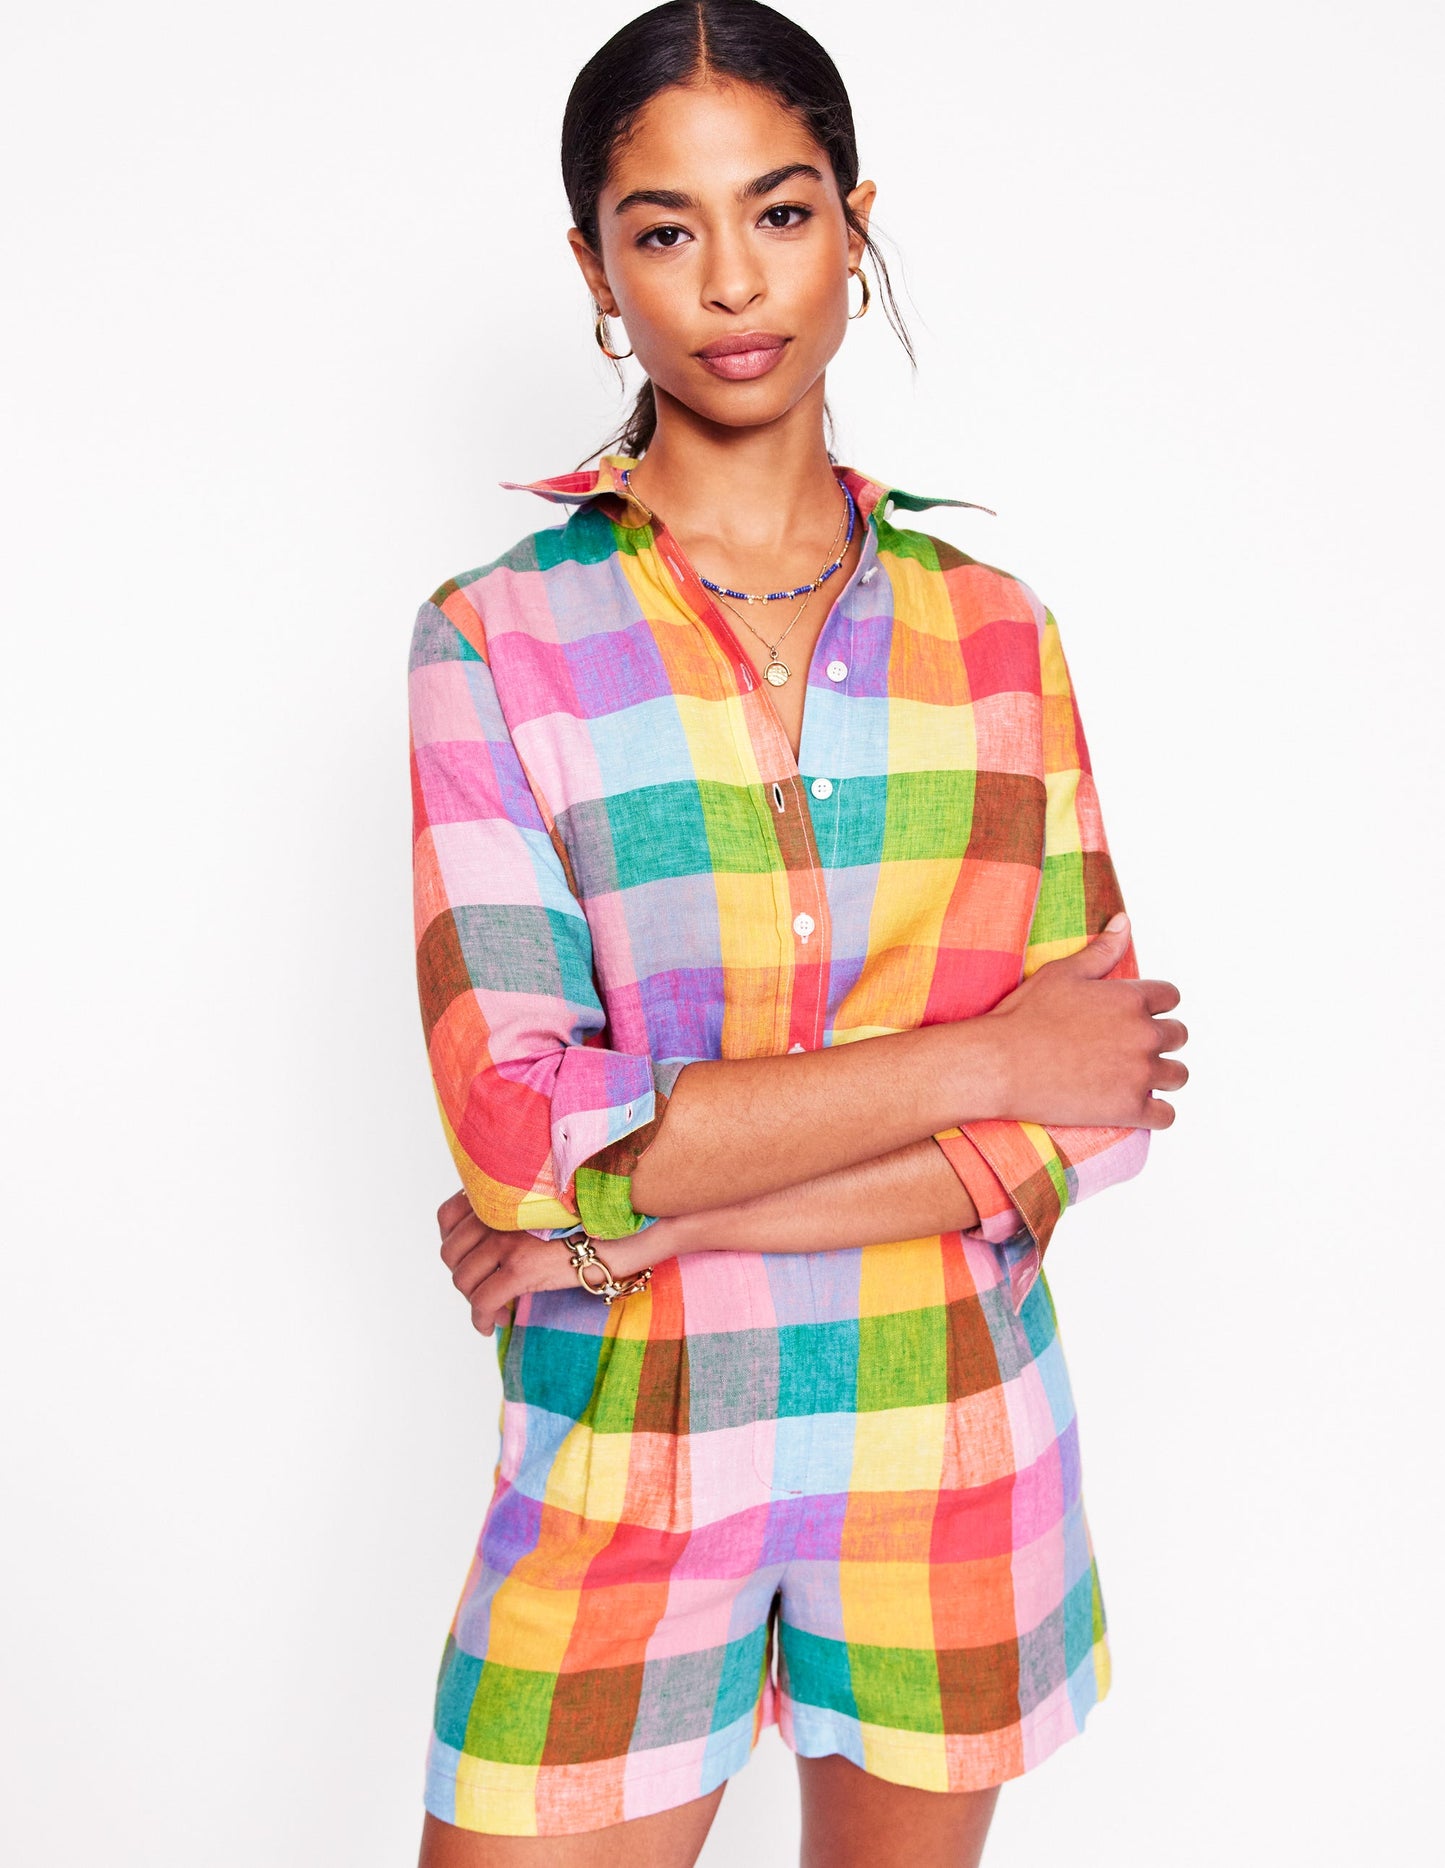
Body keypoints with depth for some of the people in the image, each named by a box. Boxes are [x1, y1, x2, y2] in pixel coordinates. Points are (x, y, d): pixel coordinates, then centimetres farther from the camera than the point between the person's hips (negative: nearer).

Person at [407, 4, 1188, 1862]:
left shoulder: (991, 630, 0)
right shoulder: (498, 637, -7)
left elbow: (1091, 1122, -6)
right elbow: (522, 1127, -17)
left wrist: (649, 1209, -15)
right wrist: (980, 1060, -15)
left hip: (950, 1448, 3)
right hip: (629, 1461, -2)